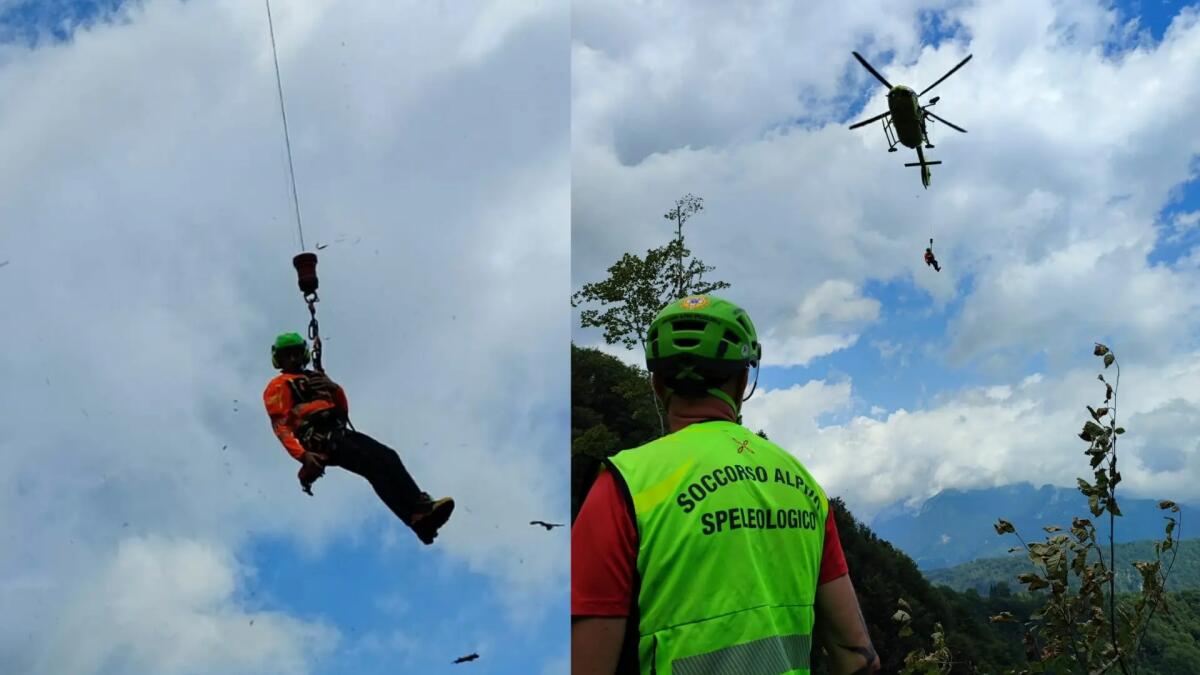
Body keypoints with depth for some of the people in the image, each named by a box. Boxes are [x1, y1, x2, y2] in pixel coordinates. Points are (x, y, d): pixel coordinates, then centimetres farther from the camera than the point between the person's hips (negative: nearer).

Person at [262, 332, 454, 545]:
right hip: (318, 440, -6)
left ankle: (421, 506, -34)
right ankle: (417, 517, -42)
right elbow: (281, 427, -3)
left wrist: (335, 388, 3)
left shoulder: (317, 379, 31)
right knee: (373, 465, -27)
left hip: (340, 432, 7)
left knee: (387, 456, -20)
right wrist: (302, 455, -18)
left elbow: (343, 411, 23)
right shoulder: (278, 386, 11)